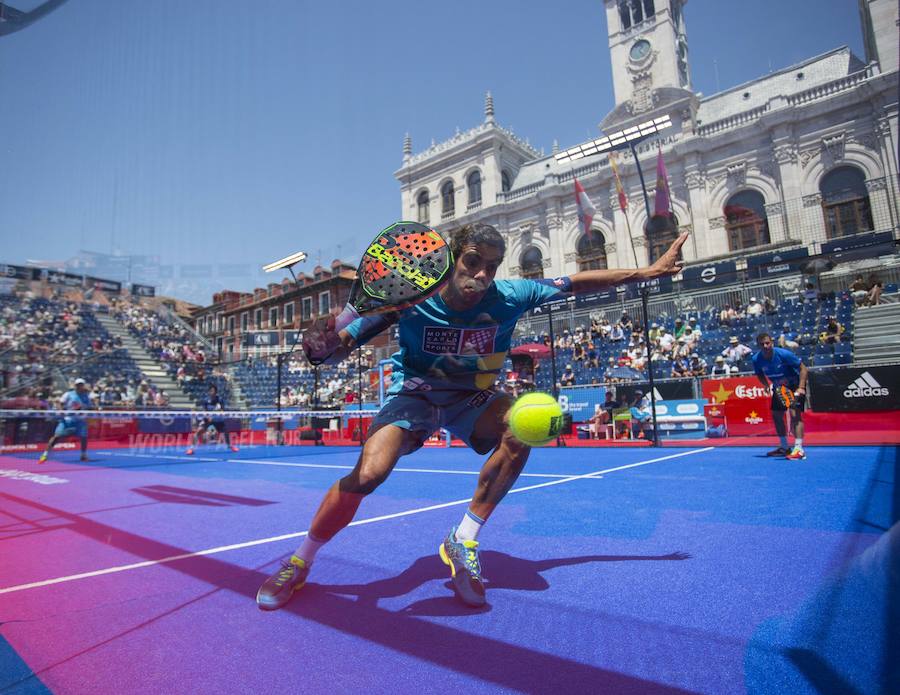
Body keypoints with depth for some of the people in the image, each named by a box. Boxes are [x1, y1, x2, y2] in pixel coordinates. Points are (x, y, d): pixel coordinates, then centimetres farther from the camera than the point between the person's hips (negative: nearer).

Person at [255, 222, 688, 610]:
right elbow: (327, 352, -23)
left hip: (470, 398, 3)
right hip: (414, 396, -2)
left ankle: (462, 542, -12)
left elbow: (578, 283, -6)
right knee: (368, 472, -26)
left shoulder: (507, 297, -18)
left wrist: (648, 271, -4)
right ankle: (299, 563, 3)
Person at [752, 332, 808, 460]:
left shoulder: (783, 354, -28)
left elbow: (803, 368, -20)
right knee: (776, 415, 6)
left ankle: (799, 449, -18)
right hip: (779, 387, 6)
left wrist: (801, 388, -30)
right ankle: (784, 448, 20)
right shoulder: (756, 359, -16)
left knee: (795, 414, -18)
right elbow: (760, 374, 5)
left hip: (795, 385, -5)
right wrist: (767, 385, -13)